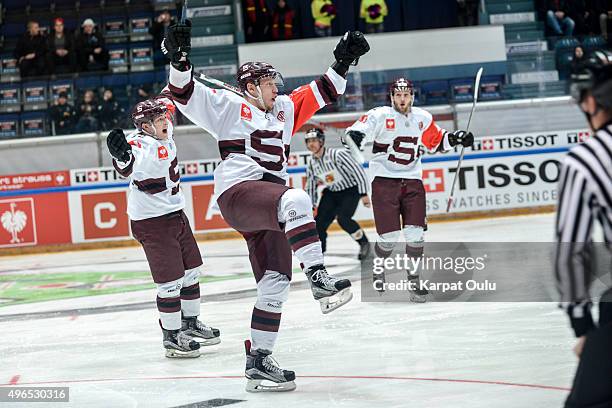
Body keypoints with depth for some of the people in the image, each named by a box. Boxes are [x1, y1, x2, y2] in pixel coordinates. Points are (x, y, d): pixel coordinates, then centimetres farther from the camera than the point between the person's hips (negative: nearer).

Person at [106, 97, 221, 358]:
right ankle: (172, 336, 5)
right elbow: (128, 167, -46)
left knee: (191, 272, 18)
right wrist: (122, 157, -67)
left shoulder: (164, 136, 3)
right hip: (151, 222, -9)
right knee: (170, 281, -8)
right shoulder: (140, 144, -23)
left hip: (176, 214, 9)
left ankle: (190, 323, 35)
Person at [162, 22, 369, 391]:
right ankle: (318, 278, -43)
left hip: (270, 202, 8)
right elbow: (187, 94, -1)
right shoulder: (229, 107, 8)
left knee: (275, 283, 0)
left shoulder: (284, 110, 26)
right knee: (296, 201, -37)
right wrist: (179, 59, -16)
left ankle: (258, 361, 5)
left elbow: (319, 94, 31)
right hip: (238, 193, -8)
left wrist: (342, 63, 22)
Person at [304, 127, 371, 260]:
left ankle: (364, 243, -2)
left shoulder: (337, 155, -26)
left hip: (350, 190, -6)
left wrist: (363, 194, -22)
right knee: (320, 220, -6)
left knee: (343, 219, -24)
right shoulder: (312, 163, -5)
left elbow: (358, 171, -23)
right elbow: (310, 186, 9)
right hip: (331, 192, 6)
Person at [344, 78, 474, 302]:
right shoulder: (379, 116, -8)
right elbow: (353, 133, -15)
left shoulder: (423, 118, 9)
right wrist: (354, 136, -39)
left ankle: (414, 278, 10)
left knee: (415, 232, -6)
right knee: (389, 236, -7)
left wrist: (455, 138, 7)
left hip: (412, 181, 4)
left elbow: (436, 141, 24)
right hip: (384, 180, -4)